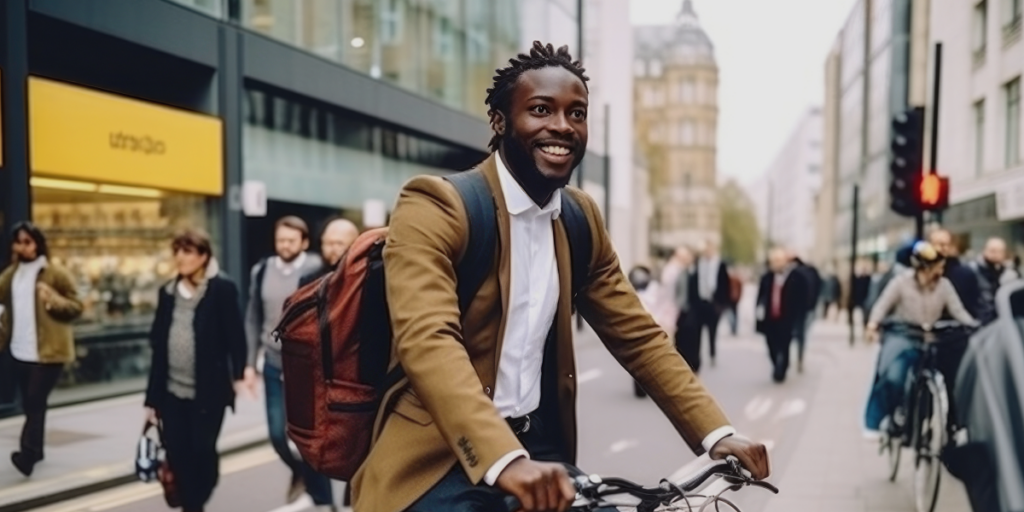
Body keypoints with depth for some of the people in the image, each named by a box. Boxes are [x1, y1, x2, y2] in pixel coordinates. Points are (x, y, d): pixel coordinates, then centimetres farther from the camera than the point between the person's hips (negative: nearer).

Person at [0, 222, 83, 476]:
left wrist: (53, 300, -23)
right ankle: (35, 450, 25)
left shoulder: (55, 273, -7)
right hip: (21, 351, 6)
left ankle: (27, 454, -11)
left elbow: (77, 307, -7)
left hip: (48, 351, -6)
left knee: (35, 402, -11)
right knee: (29, 403, 13)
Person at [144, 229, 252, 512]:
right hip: (172, 392, 5)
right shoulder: (168, 292, 10)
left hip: (208, 393, -4)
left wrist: (240, 374, -21)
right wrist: (152, 397, 10)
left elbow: (235, 337, -7)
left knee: (202, 454, 3)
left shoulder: (222, 289, -5)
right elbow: (158, 345, 11)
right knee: (178, 457, 3)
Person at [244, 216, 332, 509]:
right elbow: (253, 320, 11)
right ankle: (300, 473, 40)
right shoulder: (262, 271, 4)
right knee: (278, 434, 10)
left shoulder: (317, 270, -11)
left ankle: (323, 500, 15)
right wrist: (250, 362, 8)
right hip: (274, 366, 4)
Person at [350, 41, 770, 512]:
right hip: (438, 460, -5)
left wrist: (717, 434, -5)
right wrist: (505, 460, -40)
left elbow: (638, 336, 7)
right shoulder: (434, 207, -13)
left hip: (540, 449, 6)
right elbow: (426, 340, -27)